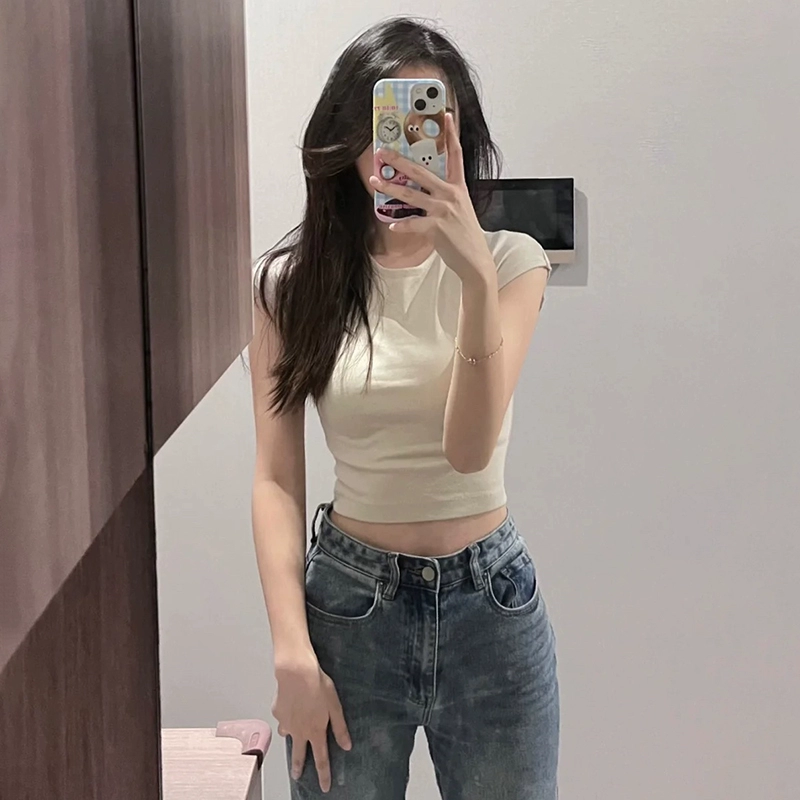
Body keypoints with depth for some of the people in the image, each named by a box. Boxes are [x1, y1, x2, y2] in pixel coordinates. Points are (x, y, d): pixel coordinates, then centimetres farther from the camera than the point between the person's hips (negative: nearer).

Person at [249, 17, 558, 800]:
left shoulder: (510, 259, -5)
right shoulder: (293, 280, -3)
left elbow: (471, 448, -18)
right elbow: (276, 478, -4)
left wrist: (476, 277, -32)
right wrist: (292, 655, -12)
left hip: (490, 604, 0)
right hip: (348, 603, 0)